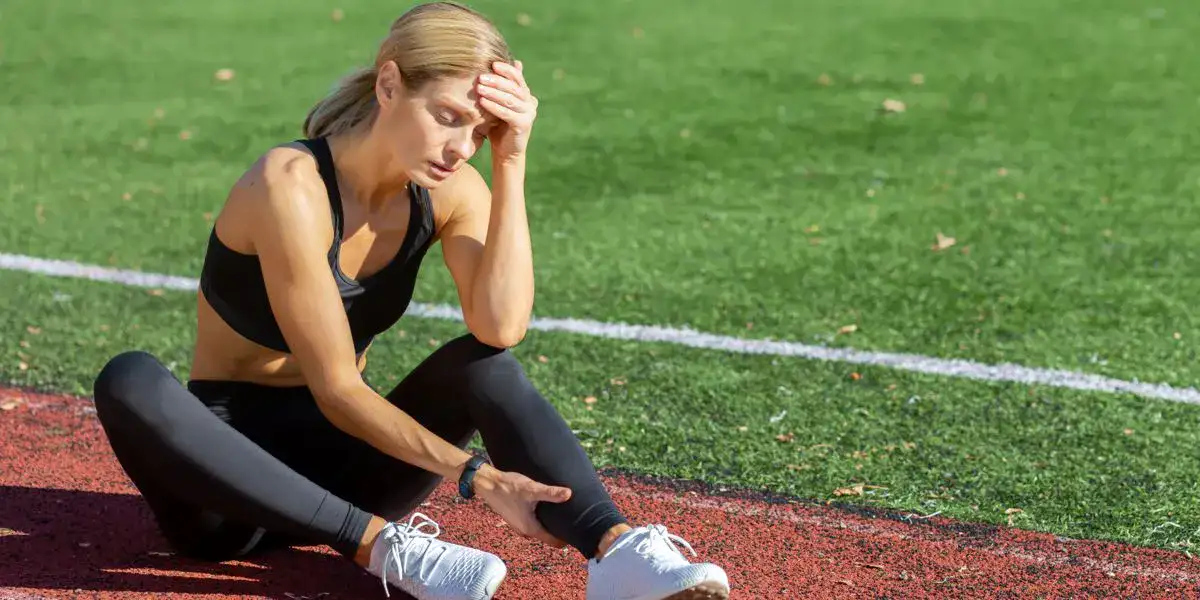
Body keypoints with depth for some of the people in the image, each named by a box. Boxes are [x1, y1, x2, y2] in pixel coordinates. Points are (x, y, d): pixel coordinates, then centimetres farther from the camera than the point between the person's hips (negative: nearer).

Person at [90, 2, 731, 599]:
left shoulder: (449, 191, -5)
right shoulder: (291, 184, -22)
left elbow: (501, 327, -24)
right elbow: (336, 388, -23)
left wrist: (510, 163, -24)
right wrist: (475, 475, -30)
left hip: (341, 466, 4)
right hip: (228, 465, -4)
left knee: (481, 363, -21)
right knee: (131, 383, -36)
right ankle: (380, 545, -38)